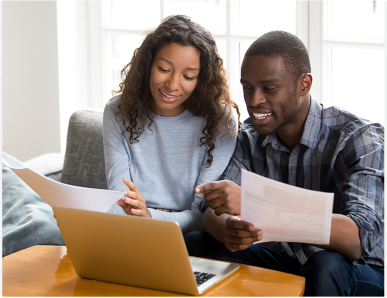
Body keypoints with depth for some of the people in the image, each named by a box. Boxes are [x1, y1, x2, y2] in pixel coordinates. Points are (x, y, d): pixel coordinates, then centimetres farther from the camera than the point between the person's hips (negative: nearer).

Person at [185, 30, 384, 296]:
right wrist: (228, 230, -32)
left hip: (359, 276, -4)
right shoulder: (251, 137, 1)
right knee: (195, 245, -13)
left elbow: (358, 239, -33)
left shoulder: (360, 137, -19)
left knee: (328, 266, -37)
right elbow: (212, 213, -5)